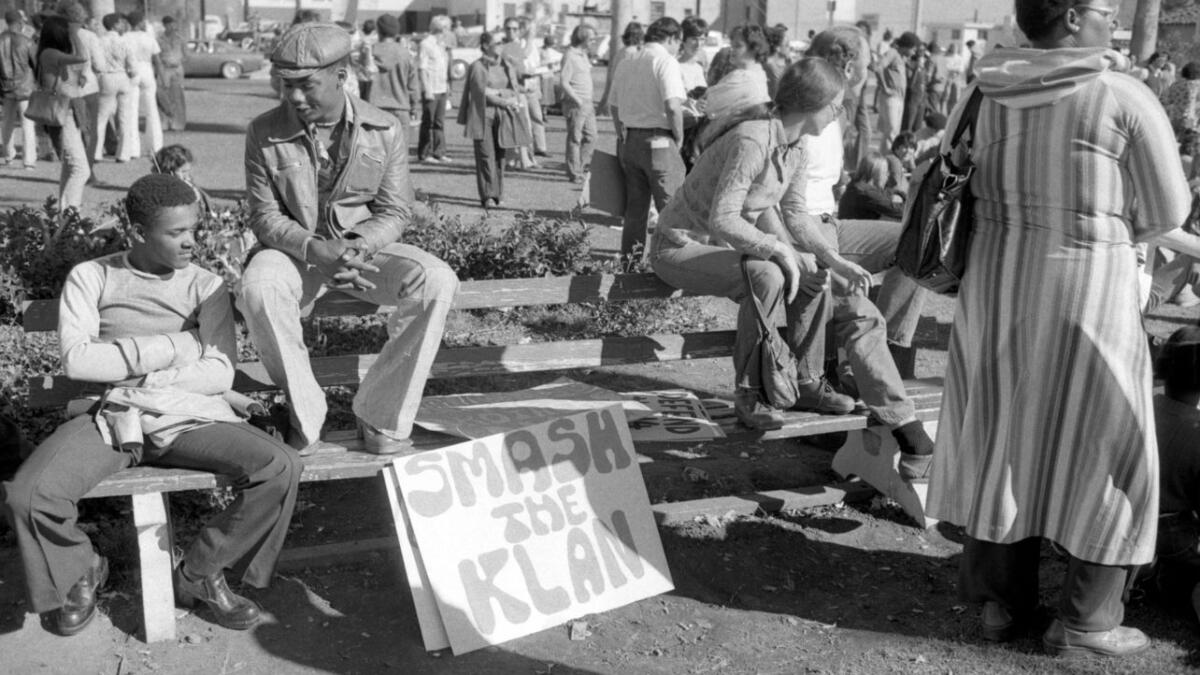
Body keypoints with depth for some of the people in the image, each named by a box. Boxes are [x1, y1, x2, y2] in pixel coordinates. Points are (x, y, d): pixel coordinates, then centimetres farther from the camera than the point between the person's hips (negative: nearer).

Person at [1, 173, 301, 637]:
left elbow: (220, 375, -1)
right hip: (110, 415, 0)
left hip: (190, 418, 1)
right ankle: (79, 572, 9)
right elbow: (76, 359, -6)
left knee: (280, 468, -23)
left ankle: (201, 573, 0)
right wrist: (174, 347, -7)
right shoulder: (91, 277, 8)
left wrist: (126, 368, -9)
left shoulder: (206, 286, 10)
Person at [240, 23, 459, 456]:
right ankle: (304, 416, -15)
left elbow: (396, 210, -2)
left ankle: (381, 418, -17)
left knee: (437, 282, -27)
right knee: (258, 289, -36)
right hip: (296, 251, -1)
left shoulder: (384, 131, -5)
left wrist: (358, 247, -24)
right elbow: (265, 216, -7)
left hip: (364, 248, 1)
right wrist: (316, 250, -26)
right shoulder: (265, 133, -7)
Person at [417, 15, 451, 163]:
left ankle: (439, 152, 14)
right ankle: (424, 154, 6)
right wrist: (427, 90, -17)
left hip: (442, 89, 7)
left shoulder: (441, 44, 16)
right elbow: (422, 69, -12)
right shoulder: (425, 44, -9)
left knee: (440, 122, 9)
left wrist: (447, 84, 14)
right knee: (428, 122, -1)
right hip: (430, 90, -7)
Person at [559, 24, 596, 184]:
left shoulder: (583, 54, 15)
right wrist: (578, 100, -22)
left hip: (587, 103, 9)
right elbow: (564, 82, -19)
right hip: (575, 103, -9)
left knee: (590, 136, 11)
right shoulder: (570, 56, -14)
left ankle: (582, 168, 22)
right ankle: (574, 174, 4)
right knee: (575, 139, -2)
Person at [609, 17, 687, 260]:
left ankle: (628, 258, 22)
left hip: (631, 140, 7)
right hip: (659, 142, -7)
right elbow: (672, 106, -22)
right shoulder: (666, 61, -10)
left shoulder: (626, 64, 13)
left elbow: (613, 106, 18)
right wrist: (679, 137, -9)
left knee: (635, 207, 16)